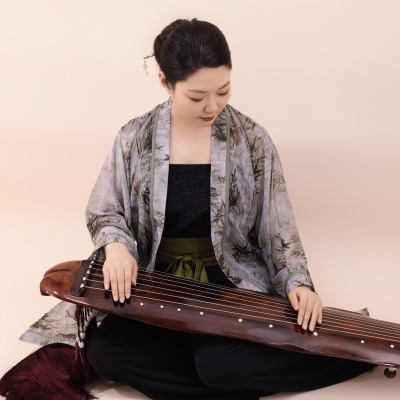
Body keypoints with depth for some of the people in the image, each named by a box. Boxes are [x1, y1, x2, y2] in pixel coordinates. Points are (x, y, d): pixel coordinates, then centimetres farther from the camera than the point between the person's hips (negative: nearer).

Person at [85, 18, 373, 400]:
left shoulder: (252, 140, -7)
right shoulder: (134, 138, -5)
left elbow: (277, 228, -2)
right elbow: (102, 211, 5)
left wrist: (298, 283, -17)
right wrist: (116, 245, -17)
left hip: (232, 283, -3)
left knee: (220, 363, -30)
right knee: (103, 351, -21)